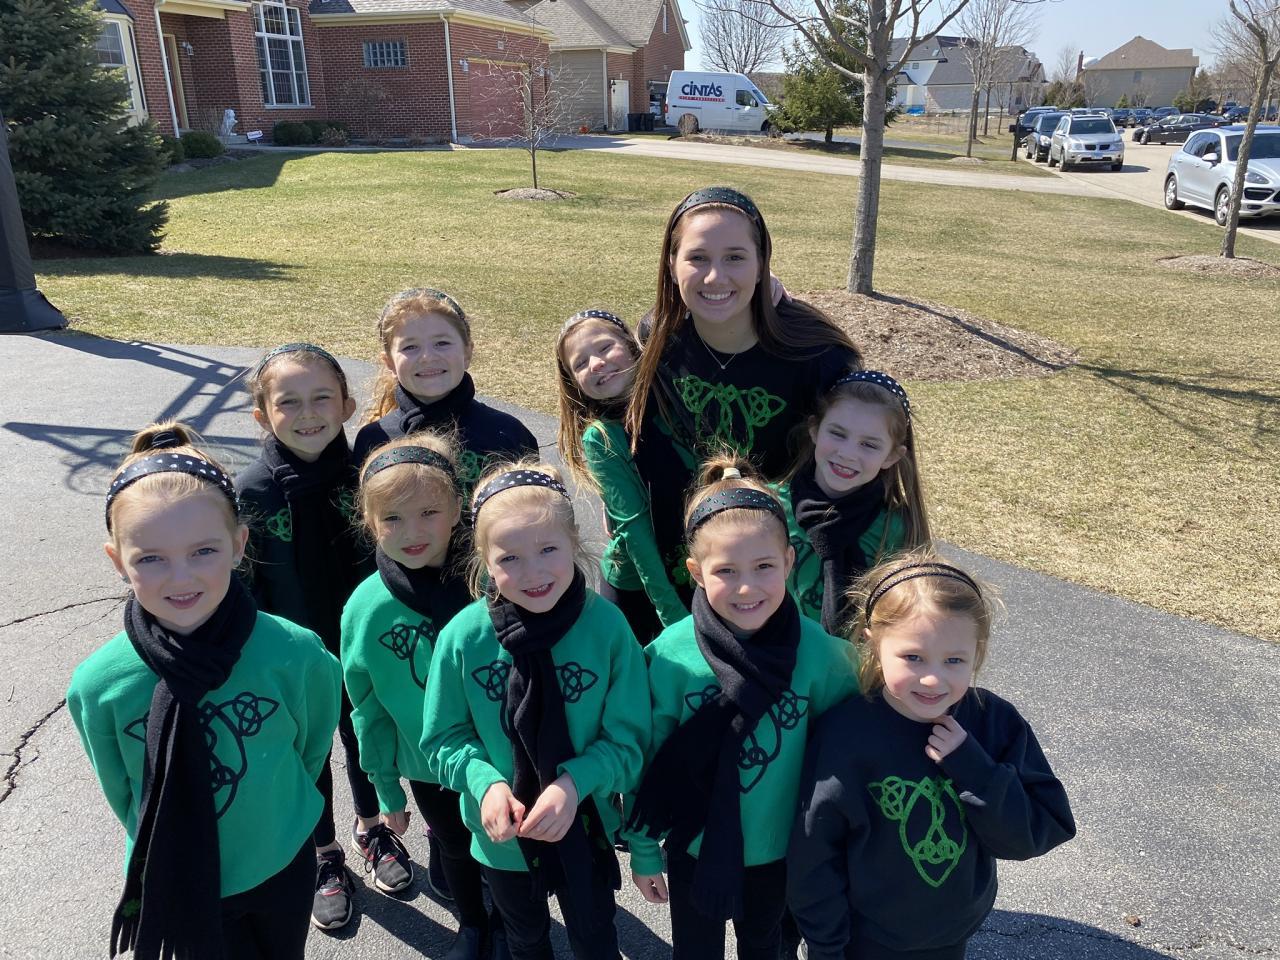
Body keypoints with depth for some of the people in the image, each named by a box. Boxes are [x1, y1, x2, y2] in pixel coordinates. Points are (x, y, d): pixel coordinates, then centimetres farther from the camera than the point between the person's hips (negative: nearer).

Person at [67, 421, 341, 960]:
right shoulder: (98, 687, -23)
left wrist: (268, 814, 6)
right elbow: (122, 794, -4)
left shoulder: (296, 654, -25)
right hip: (178, 886, -1)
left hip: (284, 872, 1)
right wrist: (166, 849, 7)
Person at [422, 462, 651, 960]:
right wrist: (486, 783, -26)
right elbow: (443, 739, -8)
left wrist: (574, 784, -31)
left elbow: (628, 741, -15)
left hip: (585, 831, -1)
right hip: (503, 836, 1)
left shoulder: (607, 626, -22)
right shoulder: (462, 637, -20)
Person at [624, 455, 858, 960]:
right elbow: (647, 760, -12)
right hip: (696, 846, -1)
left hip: (780, 847, 1)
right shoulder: (670, 656, -24)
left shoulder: (819, 652, -22)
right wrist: (642, 850, -2)